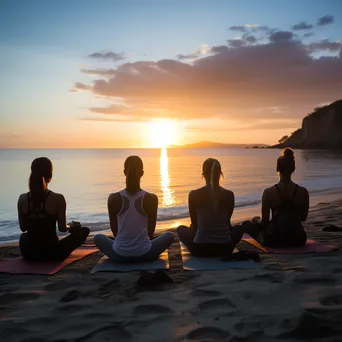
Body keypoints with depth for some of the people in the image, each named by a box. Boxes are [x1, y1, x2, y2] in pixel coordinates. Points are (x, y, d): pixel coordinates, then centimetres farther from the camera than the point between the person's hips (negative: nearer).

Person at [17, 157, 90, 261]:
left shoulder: (22, 198, -8)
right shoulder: (57, 198, -19)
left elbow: (23, 228, 3)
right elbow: (62, 228, -10)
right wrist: (71, 227, 14)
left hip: (28, 252, 5)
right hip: (51, 252, -5)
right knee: (84, 230, 16)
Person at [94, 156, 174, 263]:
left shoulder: (113, 198, -12)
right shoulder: (152, 198, -13)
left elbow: (114, 230, 3)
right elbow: (151, 232, 1)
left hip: (119, 255, 1)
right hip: (144, 255, -1)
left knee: (98, 237, 32)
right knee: (169, 235, 27)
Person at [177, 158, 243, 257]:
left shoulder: (194, 195, -8)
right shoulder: (229, 195, -3)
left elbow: (194, 224, 5)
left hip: (200, 249, -1)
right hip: (224, 248, 1)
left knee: (181, 229, 29)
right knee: (239, 228, 33)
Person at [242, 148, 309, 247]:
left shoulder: (269, 192, -14)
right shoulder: (303, 192, -7)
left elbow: (264, 222, -5)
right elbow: (303, 217, 8)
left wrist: (256, 220, 17)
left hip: (274, 240, -4)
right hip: (297, 240, 4)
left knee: (246, 224, 19)